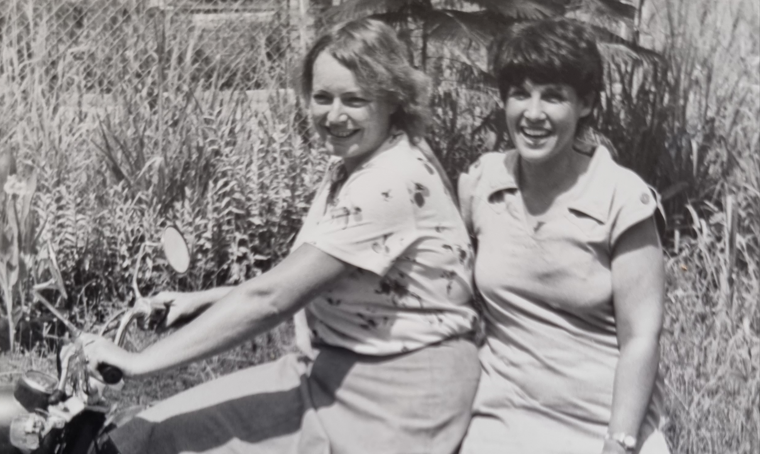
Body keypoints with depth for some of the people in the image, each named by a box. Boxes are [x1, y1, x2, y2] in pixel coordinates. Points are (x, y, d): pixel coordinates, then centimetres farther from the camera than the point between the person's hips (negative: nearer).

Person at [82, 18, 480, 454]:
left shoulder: (396, 182, -22)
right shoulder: (353, 168, 8)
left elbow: (271, 298, -24)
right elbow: (304, 281, 12)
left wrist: (139, 362, -20)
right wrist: (207, 298, 2)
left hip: (400, 396, -8)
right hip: (336, 373, 8)